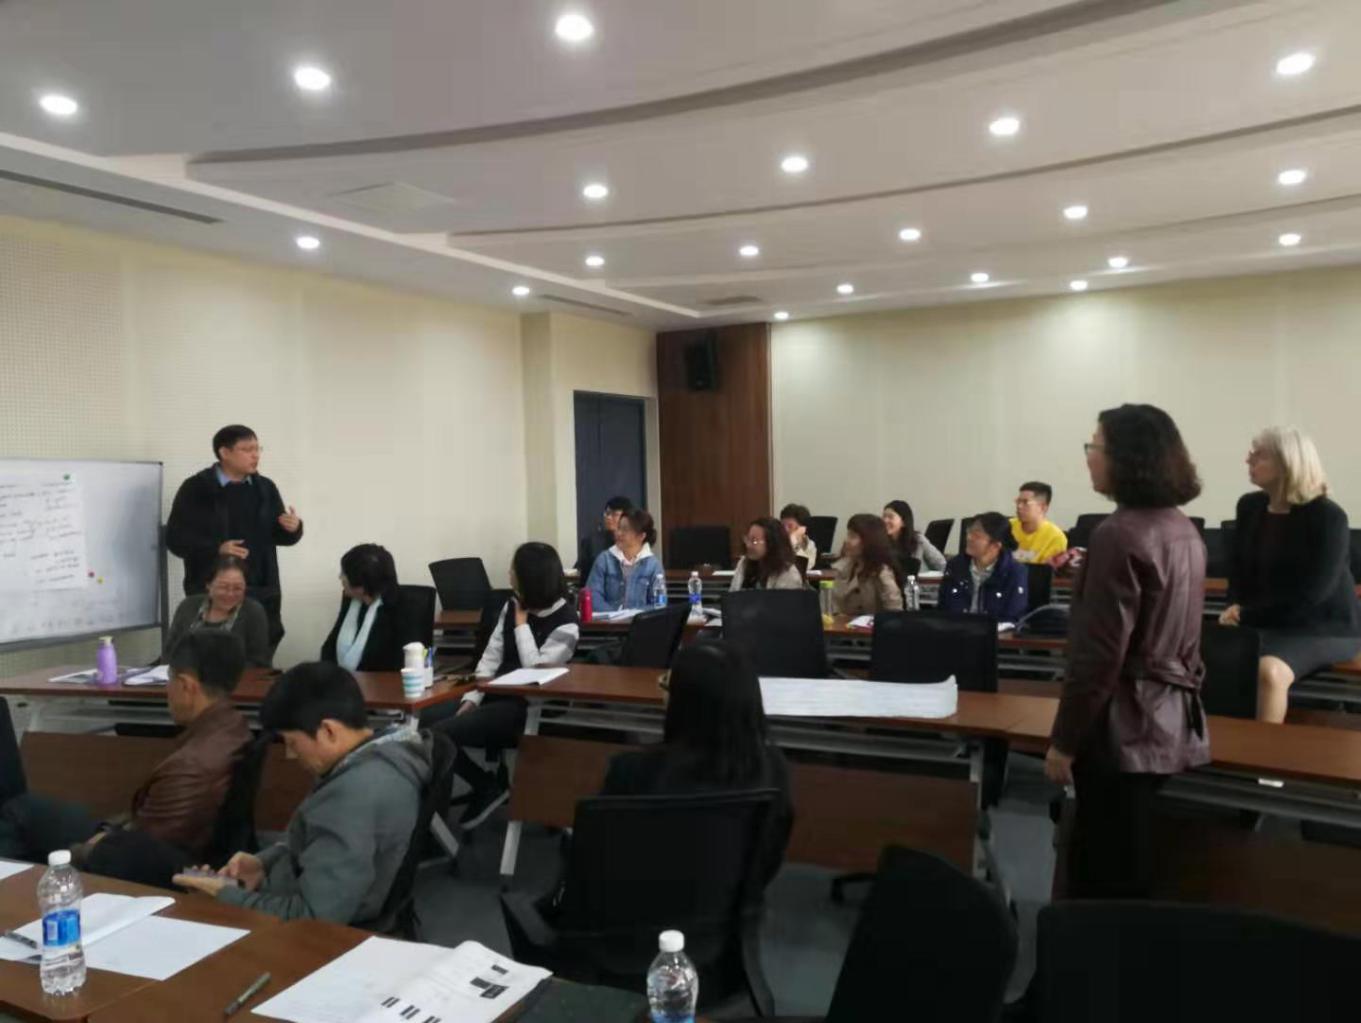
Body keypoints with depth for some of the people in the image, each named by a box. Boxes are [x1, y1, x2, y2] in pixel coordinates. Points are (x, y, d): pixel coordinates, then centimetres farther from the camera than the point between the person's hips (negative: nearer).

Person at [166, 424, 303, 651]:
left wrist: (293, 528, -9)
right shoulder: (196, 488, -3)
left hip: (261, 593, 4)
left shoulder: (265, 488, 10)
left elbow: (279, 536, 14)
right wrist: (216, 549, -21)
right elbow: (176, 538, -7)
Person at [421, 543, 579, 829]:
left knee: (439, 735, -20)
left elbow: (537, 671, -21)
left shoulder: (565, 622, -14)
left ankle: (489, 786, 4)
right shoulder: (512, 606, 8)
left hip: (527, 706, -8)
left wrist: (521, 623, -14)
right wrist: (471, 698, -6)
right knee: (424, 720, -10)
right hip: (495, 694, 8)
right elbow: (490, 656, 6)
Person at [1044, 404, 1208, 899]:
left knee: (1108, 874, 3)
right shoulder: (1183, 529, 9)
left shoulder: (1119, 535, -19)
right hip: (1173, 716, 9)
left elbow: (1099, 655, -20)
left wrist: (1064, 740, -14)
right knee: (1134, 864, 19)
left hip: (1124, 724, -9)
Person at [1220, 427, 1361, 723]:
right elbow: (1239, 568, 13)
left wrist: (1246, 615, -18)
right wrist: (1236, 609, -8)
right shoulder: (1250, 506, 6)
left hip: (1324, 627, -6)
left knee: (1268, 671, -35)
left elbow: (1310, 594, -19)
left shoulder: (1327, 517, -14)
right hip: (1264, 622, 6)